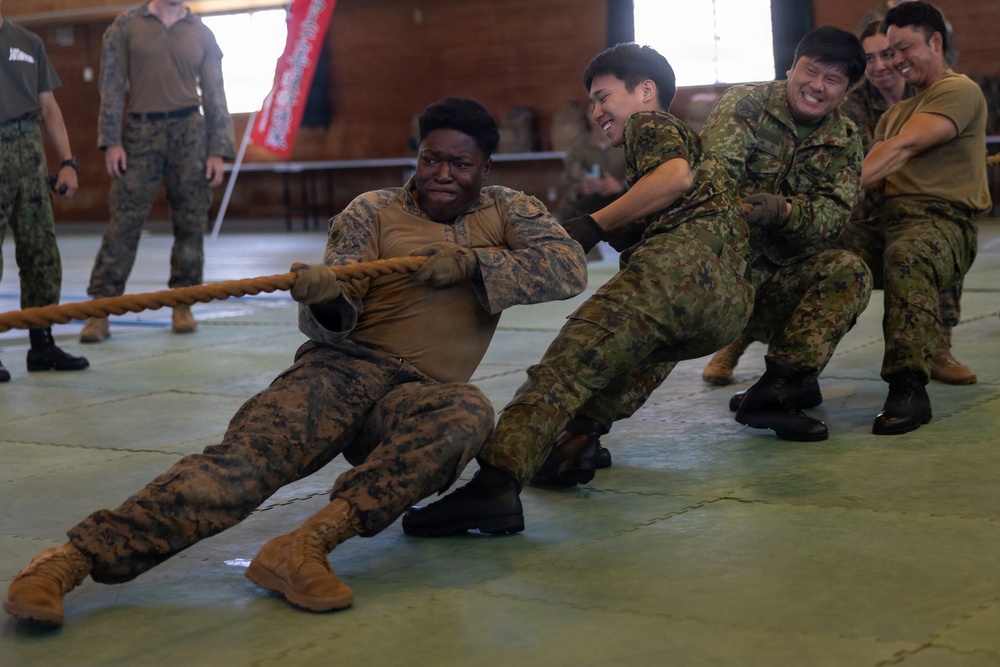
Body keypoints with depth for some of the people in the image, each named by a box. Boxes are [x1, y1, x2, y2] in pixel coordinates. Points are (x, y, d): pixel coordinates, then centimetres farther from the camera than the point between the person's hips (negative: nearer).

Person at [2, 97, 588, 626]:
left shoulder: (508, 212, 16)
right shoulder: (373, 212, 11)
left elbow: (571, 267, -2)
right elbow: (336, 321, 2)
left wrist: (471, 261, -14)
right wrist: (325, 300, -23)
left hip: (422, 393, 1)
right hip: (347, 366, 0)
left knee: (470, 412, -36)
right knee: (252, 452, -29)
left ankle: (306, 546, -47)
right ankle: (78, 555, -41)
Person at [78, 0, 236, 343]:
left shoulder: (202, 34, 9)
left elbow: (214, 94, 8)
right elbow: (112, 86, 2)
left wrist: (217, 151, 1)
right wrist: (111, 142, -6)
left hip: (190, 132, 2)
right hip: (141, 132, -2)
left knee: (190, 222, 2)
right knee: (124, 221, -6)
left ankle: (182, 305, 12)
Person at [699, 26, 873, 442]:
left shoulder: (845, 142, 6)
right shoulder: (745, 104, -5)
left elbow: (834, 213, -11)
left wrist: (783, 210, -34)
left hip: (786, 275, 3)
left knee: (850, 273, -23)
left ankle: (778, 385, -27)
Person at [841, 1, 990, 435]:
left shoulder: (960, 92, 3)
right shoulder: (895, 113, 31)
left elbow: (902, 149, -13)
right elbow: (876, 168, 16)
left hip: (941, 220, -7)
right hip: (886, 219, 7)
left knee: (906, 257, -42)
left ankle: (908, 387, -45)